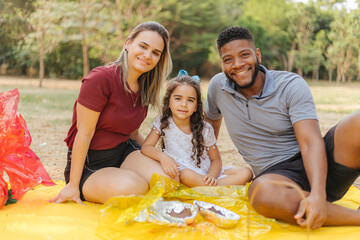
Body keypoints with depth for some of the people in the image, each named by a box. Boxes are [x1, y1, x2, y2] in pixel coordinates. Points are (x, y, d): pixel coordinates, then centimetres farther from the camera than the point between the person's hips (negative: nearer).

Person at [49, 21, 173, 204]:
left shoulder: (144, 87, 6)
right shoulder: (101, 79, -19)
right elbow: (84, 133, -18)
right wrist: (73, 185, -15)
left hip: (124, 152, 6)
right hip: (89, 165, -6)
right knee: (134, 186, -33)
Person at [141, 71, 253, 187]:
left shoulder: (205, 129, -5)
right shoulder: (163, 122, -4)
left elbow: (216, 159, 1)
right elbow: (146, 147, -10)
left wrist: (212, 176, -21)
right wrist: (162, 157, -32)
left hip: (206, 174, 2)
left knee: (246, 173, -17)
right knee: (186, 174, -39)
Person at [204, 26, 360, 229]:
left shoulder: (292, 85, -6)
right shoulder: (218, 86, 4)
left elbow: (311, 143, -17)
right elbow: (212, 121, 26)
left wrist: (318, 195, -33)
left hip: (319, 166, -1)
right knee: (263, 193, -40)